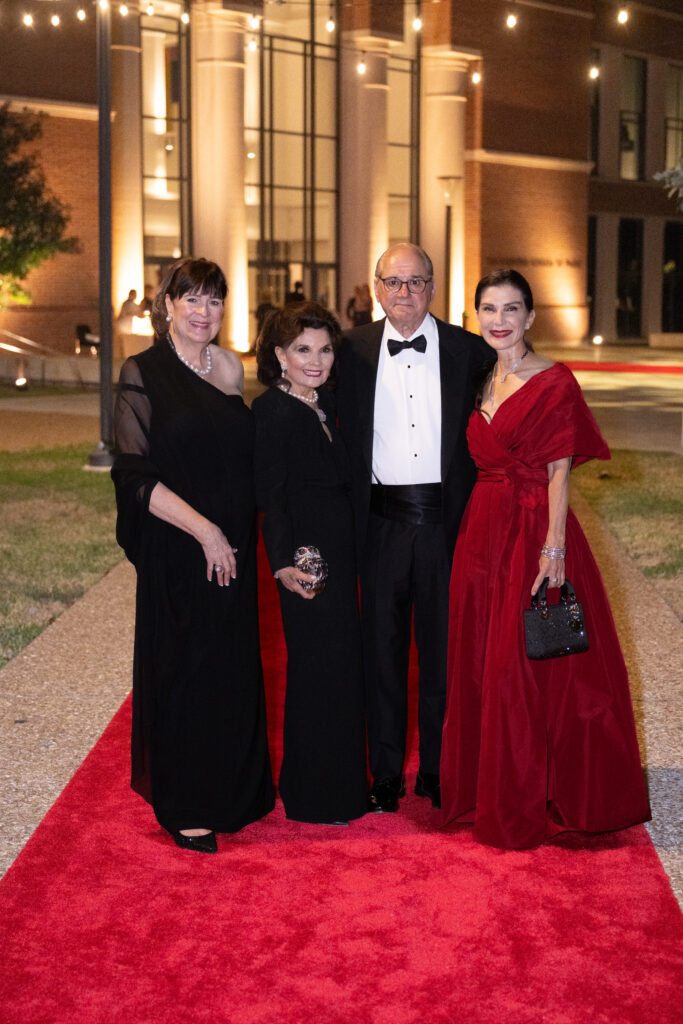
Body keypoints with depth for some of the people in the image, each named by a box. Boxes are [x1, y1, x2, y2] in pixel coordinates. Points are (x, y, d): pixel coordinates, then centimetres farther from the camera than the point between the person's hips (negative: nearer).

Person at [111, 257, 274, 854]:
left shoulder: (231, 368, 8)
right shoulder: (144, 374, -7)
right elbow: (136, 474, -13)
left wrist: (237, 535, 6)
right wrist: (204, 530, -16)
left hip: (234, 549, 5)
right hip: (177, 551, -5)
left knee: (234, 666, 11)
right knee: (184, 670, 3)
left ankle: (231, 792, 28)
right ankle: (185, 809, 16)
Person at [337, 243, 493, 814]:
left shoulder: (469, 352, 0)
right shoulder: (355, 350, 4)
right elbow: (345, 438, 7)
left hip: (446, 520, -1)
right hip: (383, 522, 1)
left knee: (444, 648, 8)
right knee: (382, 649, 8)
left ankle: (439, 772, 22)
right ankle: (385, 775, 20)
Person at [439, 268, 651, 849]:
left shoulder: (554, 383, -8)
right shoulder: (480, 381, 12)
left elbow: (559, 472, -13)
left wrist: (552, 551, -20)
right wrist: (474, 532, 7)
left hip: (535, 533, -7)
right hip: (483, 533, 7)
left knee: (530, 667, -2)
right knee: (483, 665, 12)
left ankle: (531, 807, 10)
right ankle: (487, 791, 27)